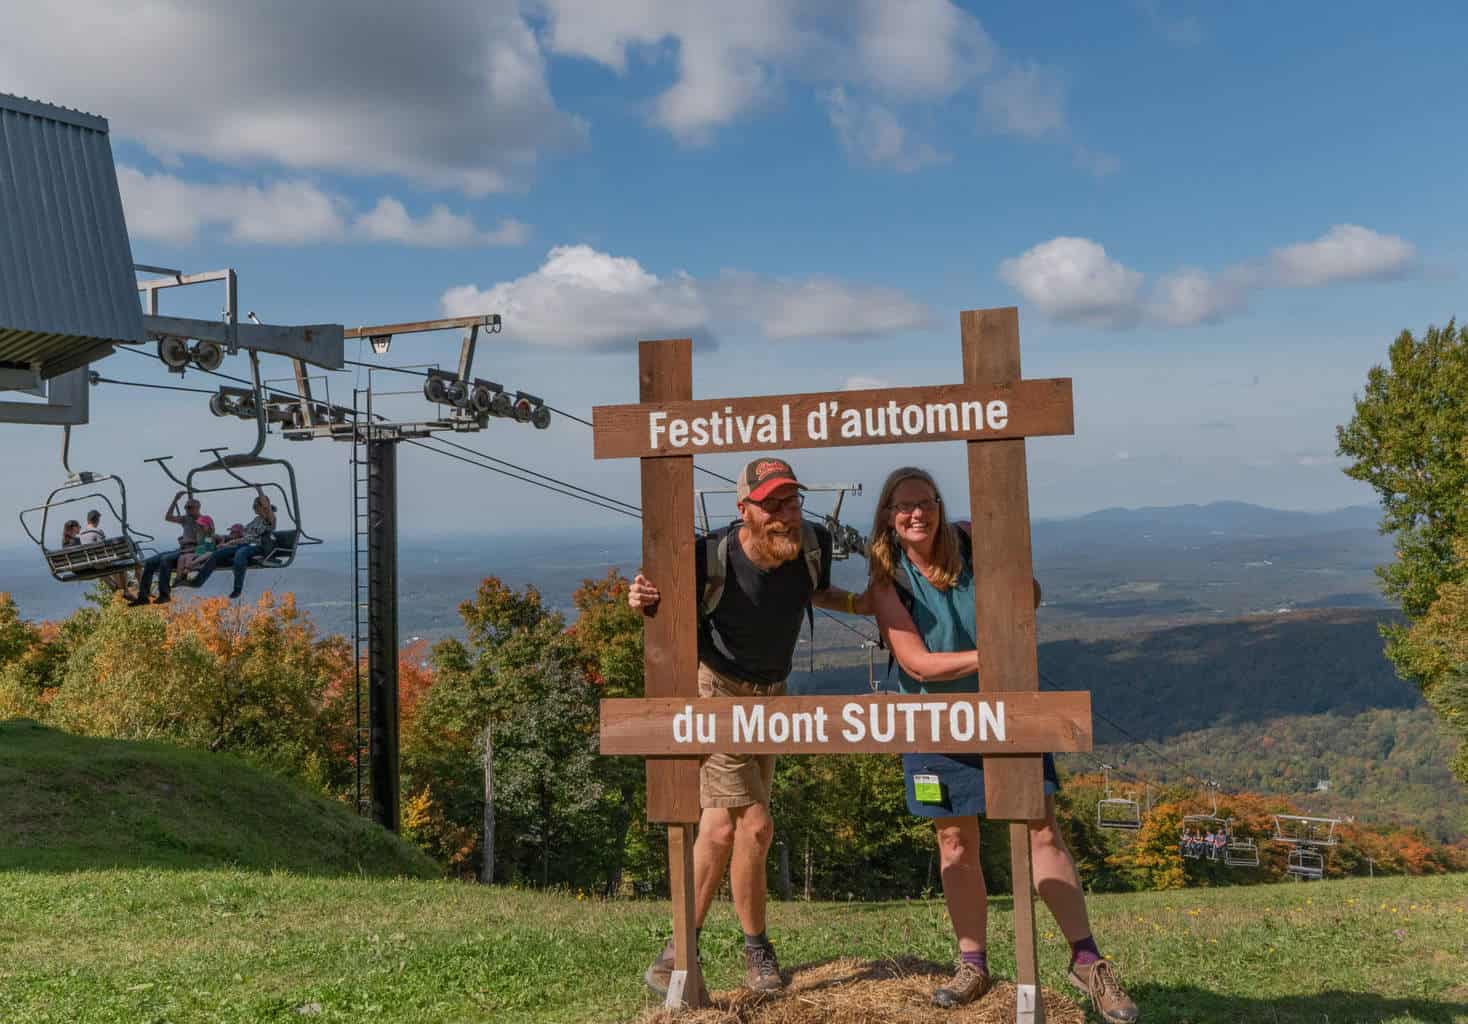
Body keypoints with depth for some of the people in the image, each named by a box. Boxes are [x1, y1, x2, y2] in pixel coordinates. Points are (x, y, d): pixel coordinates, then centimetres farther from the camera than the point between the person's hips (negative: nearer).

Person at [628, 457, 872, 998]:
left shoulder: (813, 545, -11)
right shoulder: (711, 556, -26)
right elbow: (669, 602, -10)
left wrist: (858, 604, -6)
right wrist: (643, 598, -33)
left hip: (769, 695, 5)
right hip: (715, 692, -5)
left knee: (721, 827, 10)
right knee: (754, 825, -9)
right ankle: (756, 948, 14)